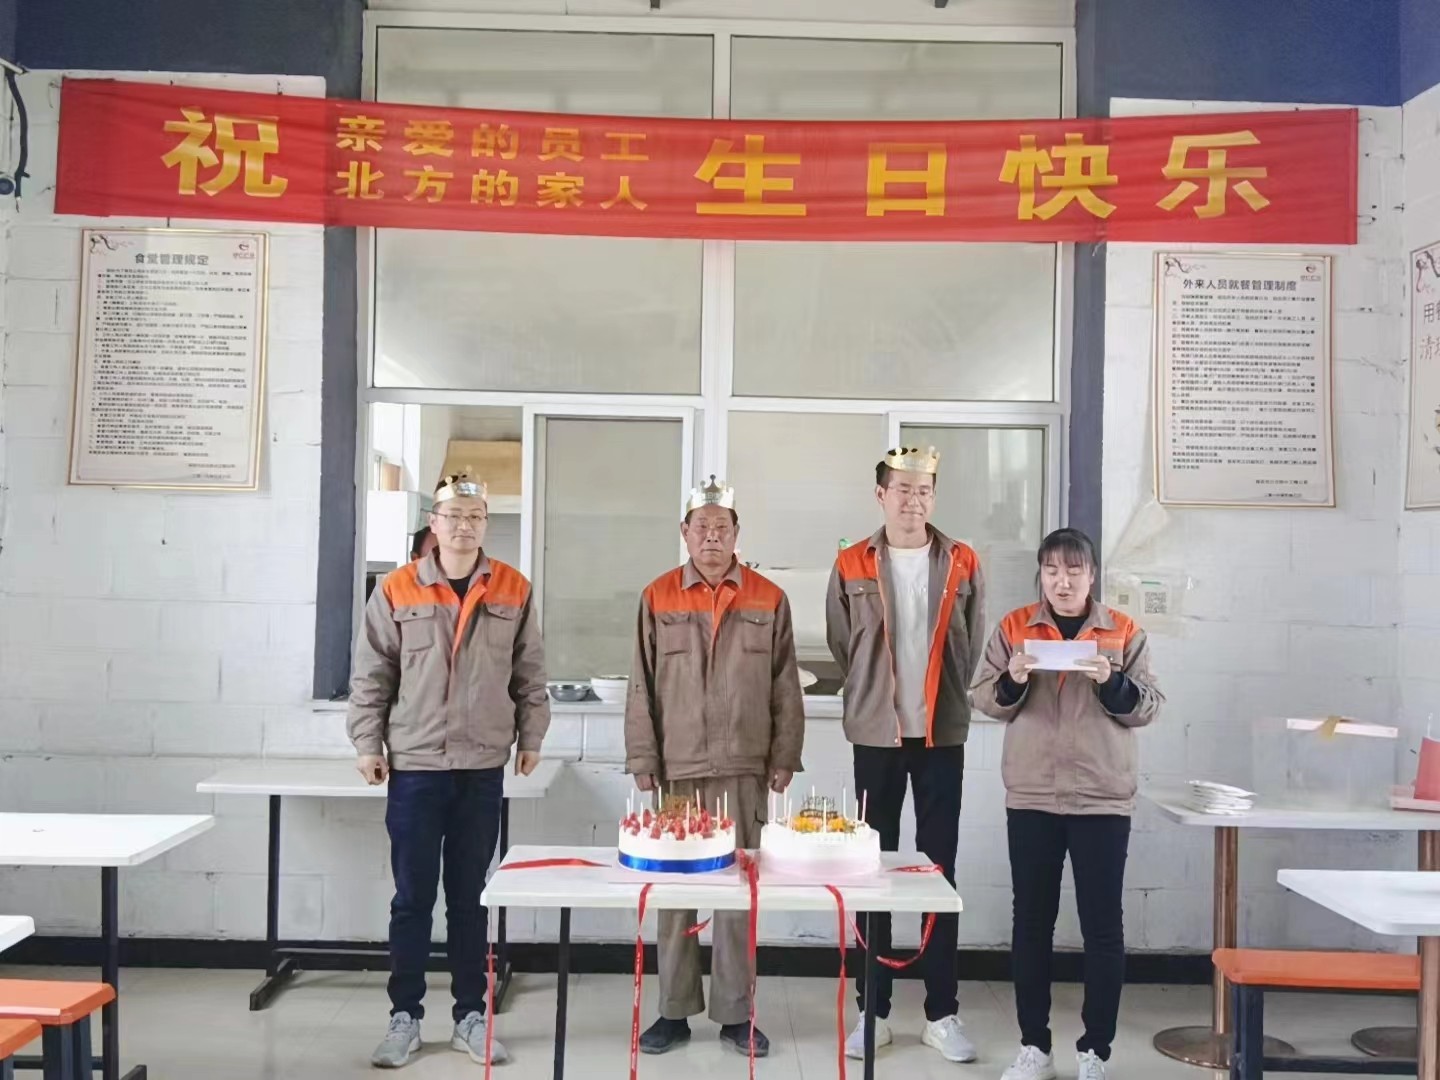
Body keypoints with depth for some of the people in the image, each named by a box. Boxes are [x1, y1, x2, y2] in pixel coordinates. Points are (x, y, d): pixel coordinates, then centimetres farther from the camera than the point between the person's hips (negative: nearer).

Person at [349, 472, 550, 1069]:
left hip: (483, 769, 1)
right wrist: (368, 744, -2)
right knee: (412, 899, 6)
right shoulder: (396, 591, -2)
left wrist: (531, 737, 7)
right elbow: (371, 677, 1)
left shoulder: (513, 591, 2)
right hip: (414, 767, -1)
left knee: (470, 898, 10)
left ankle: (470, 1016, 20)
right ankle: (405, 1018, 18)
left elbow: (529, 674, 8)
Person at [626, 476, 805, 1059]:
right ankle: (674, 1011, 18)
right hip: (676, 770, 0)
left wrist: (784, 757, 3)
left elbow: (785, 689, 7)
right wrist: (642, 760, 0)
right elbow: (642, 688, 4)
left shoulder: (768, 600, 5)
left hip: (743, 770, 0)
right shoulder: (657, 598, 4)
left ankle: (736, 1013, 17)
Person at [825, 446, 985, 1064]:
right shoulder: (852, 567, 1)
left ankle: (942, 1013, 14)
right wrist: (874, 698, 9)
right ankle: (873, 1011, 14)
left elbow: (972, 647, 9)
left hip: (943, 735, 0)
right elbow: (841, 648, 8)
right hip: (877, 735, 0)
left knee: (940, 870, 5)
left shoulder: (962, 565, 3)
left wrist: (943, 702, 8)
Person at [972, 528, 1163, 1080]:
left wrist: (1113, 683, -18)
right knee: (1031, 920, 7)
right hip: (1030, 797, 1)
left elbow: (1148, 706, 0)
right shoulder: (1013, 627, 5)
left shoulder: (1124, 632, 3)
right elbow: (984, 698, 2)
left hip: (1102, 799, -1)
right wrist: (1011, 680, -18)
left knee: (1102, 924, 3)